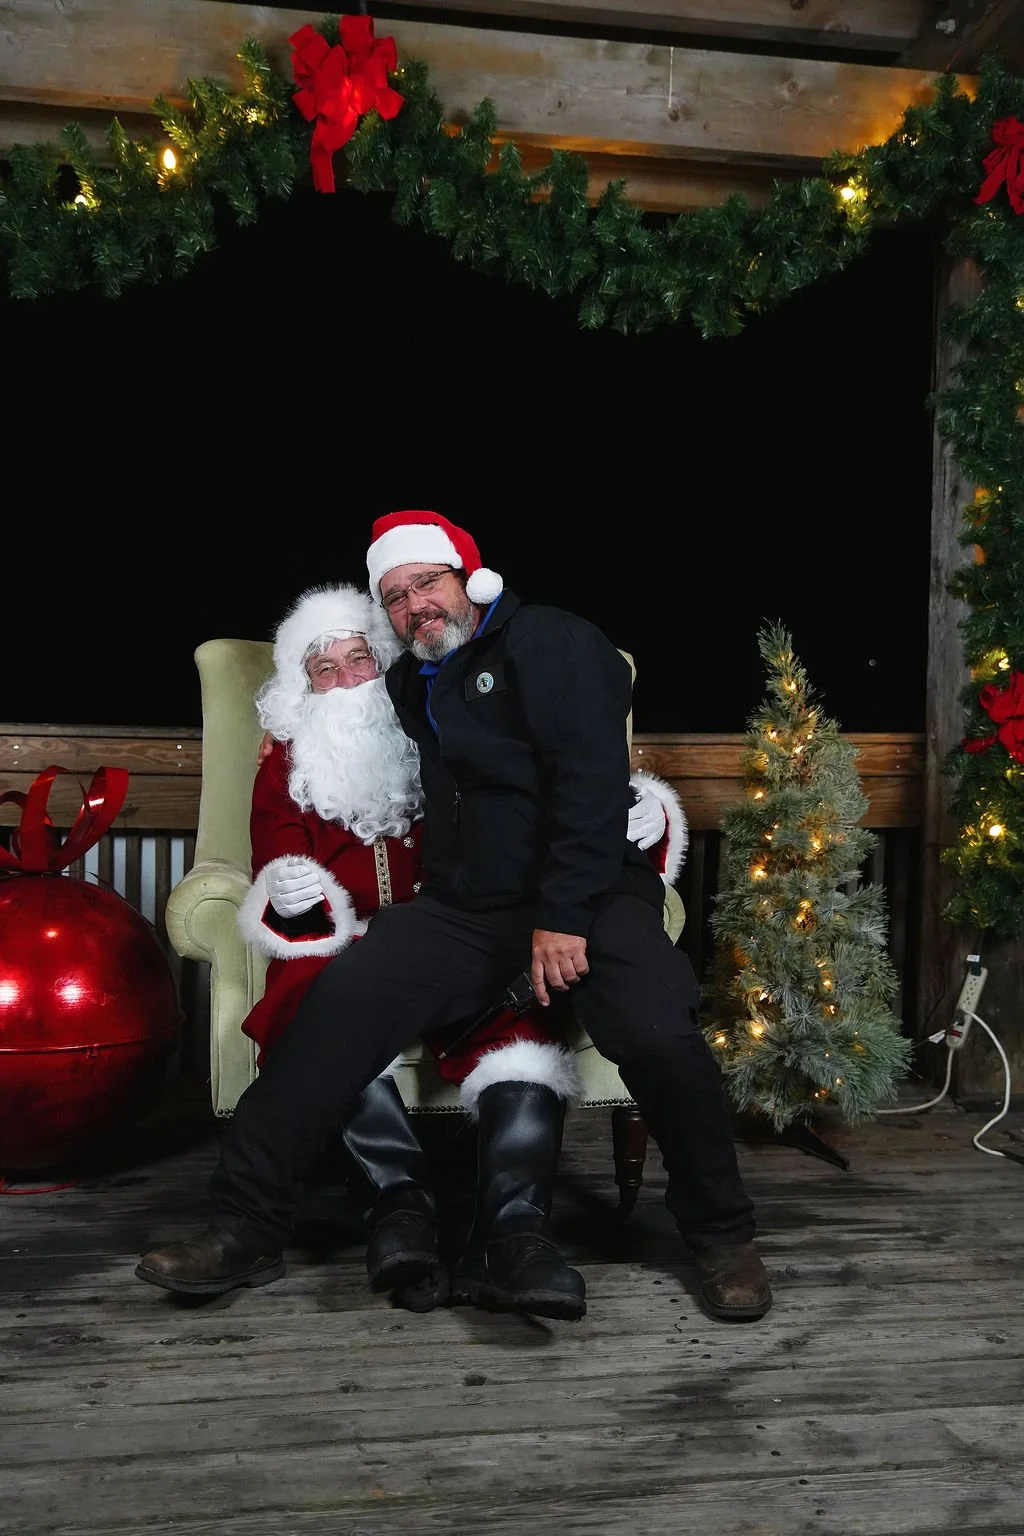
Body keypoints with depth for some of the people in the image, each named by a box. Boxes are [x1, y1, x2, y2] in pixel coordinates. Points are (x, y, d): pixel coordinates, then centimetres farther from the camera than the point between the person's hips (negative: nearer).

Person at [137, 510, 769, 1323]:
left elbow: (590, 780, -15)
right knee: (342, 1002, -20)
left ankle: (722, 1236, -6)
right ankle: (247, 1225, -12)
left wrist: (563, 917, -21)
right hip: (462, 911, 5)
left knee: (658, 1033, -31)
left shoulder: (552, 642, -3)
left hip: (586, 895, -5)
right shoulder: (408, 684, 19)